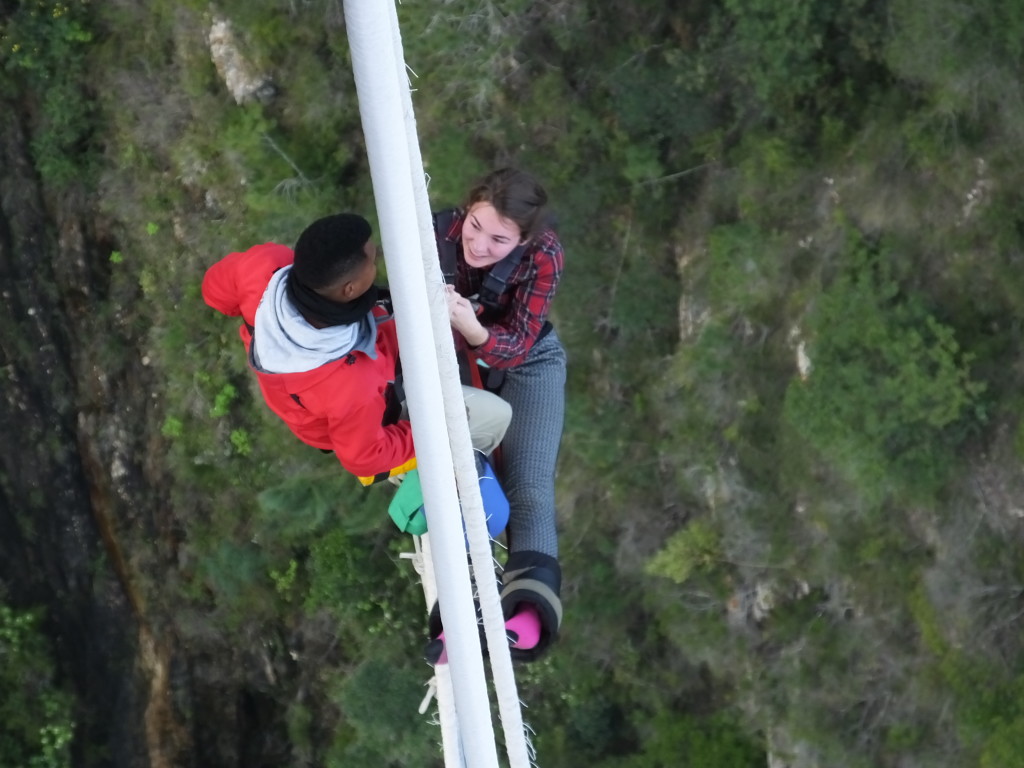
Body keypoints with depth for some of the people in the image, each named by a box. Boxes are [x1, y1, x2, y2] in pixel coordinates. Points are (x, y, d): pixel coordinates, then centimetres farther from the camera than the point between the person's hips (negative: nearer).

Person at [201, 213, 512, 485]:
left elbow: (217, 287, -12)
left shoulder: (263, 265, -38)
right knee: (495, 415, 10)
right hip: (369, 424, -5)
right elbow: (365, 456, -26)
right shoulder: (353, 387, -49)